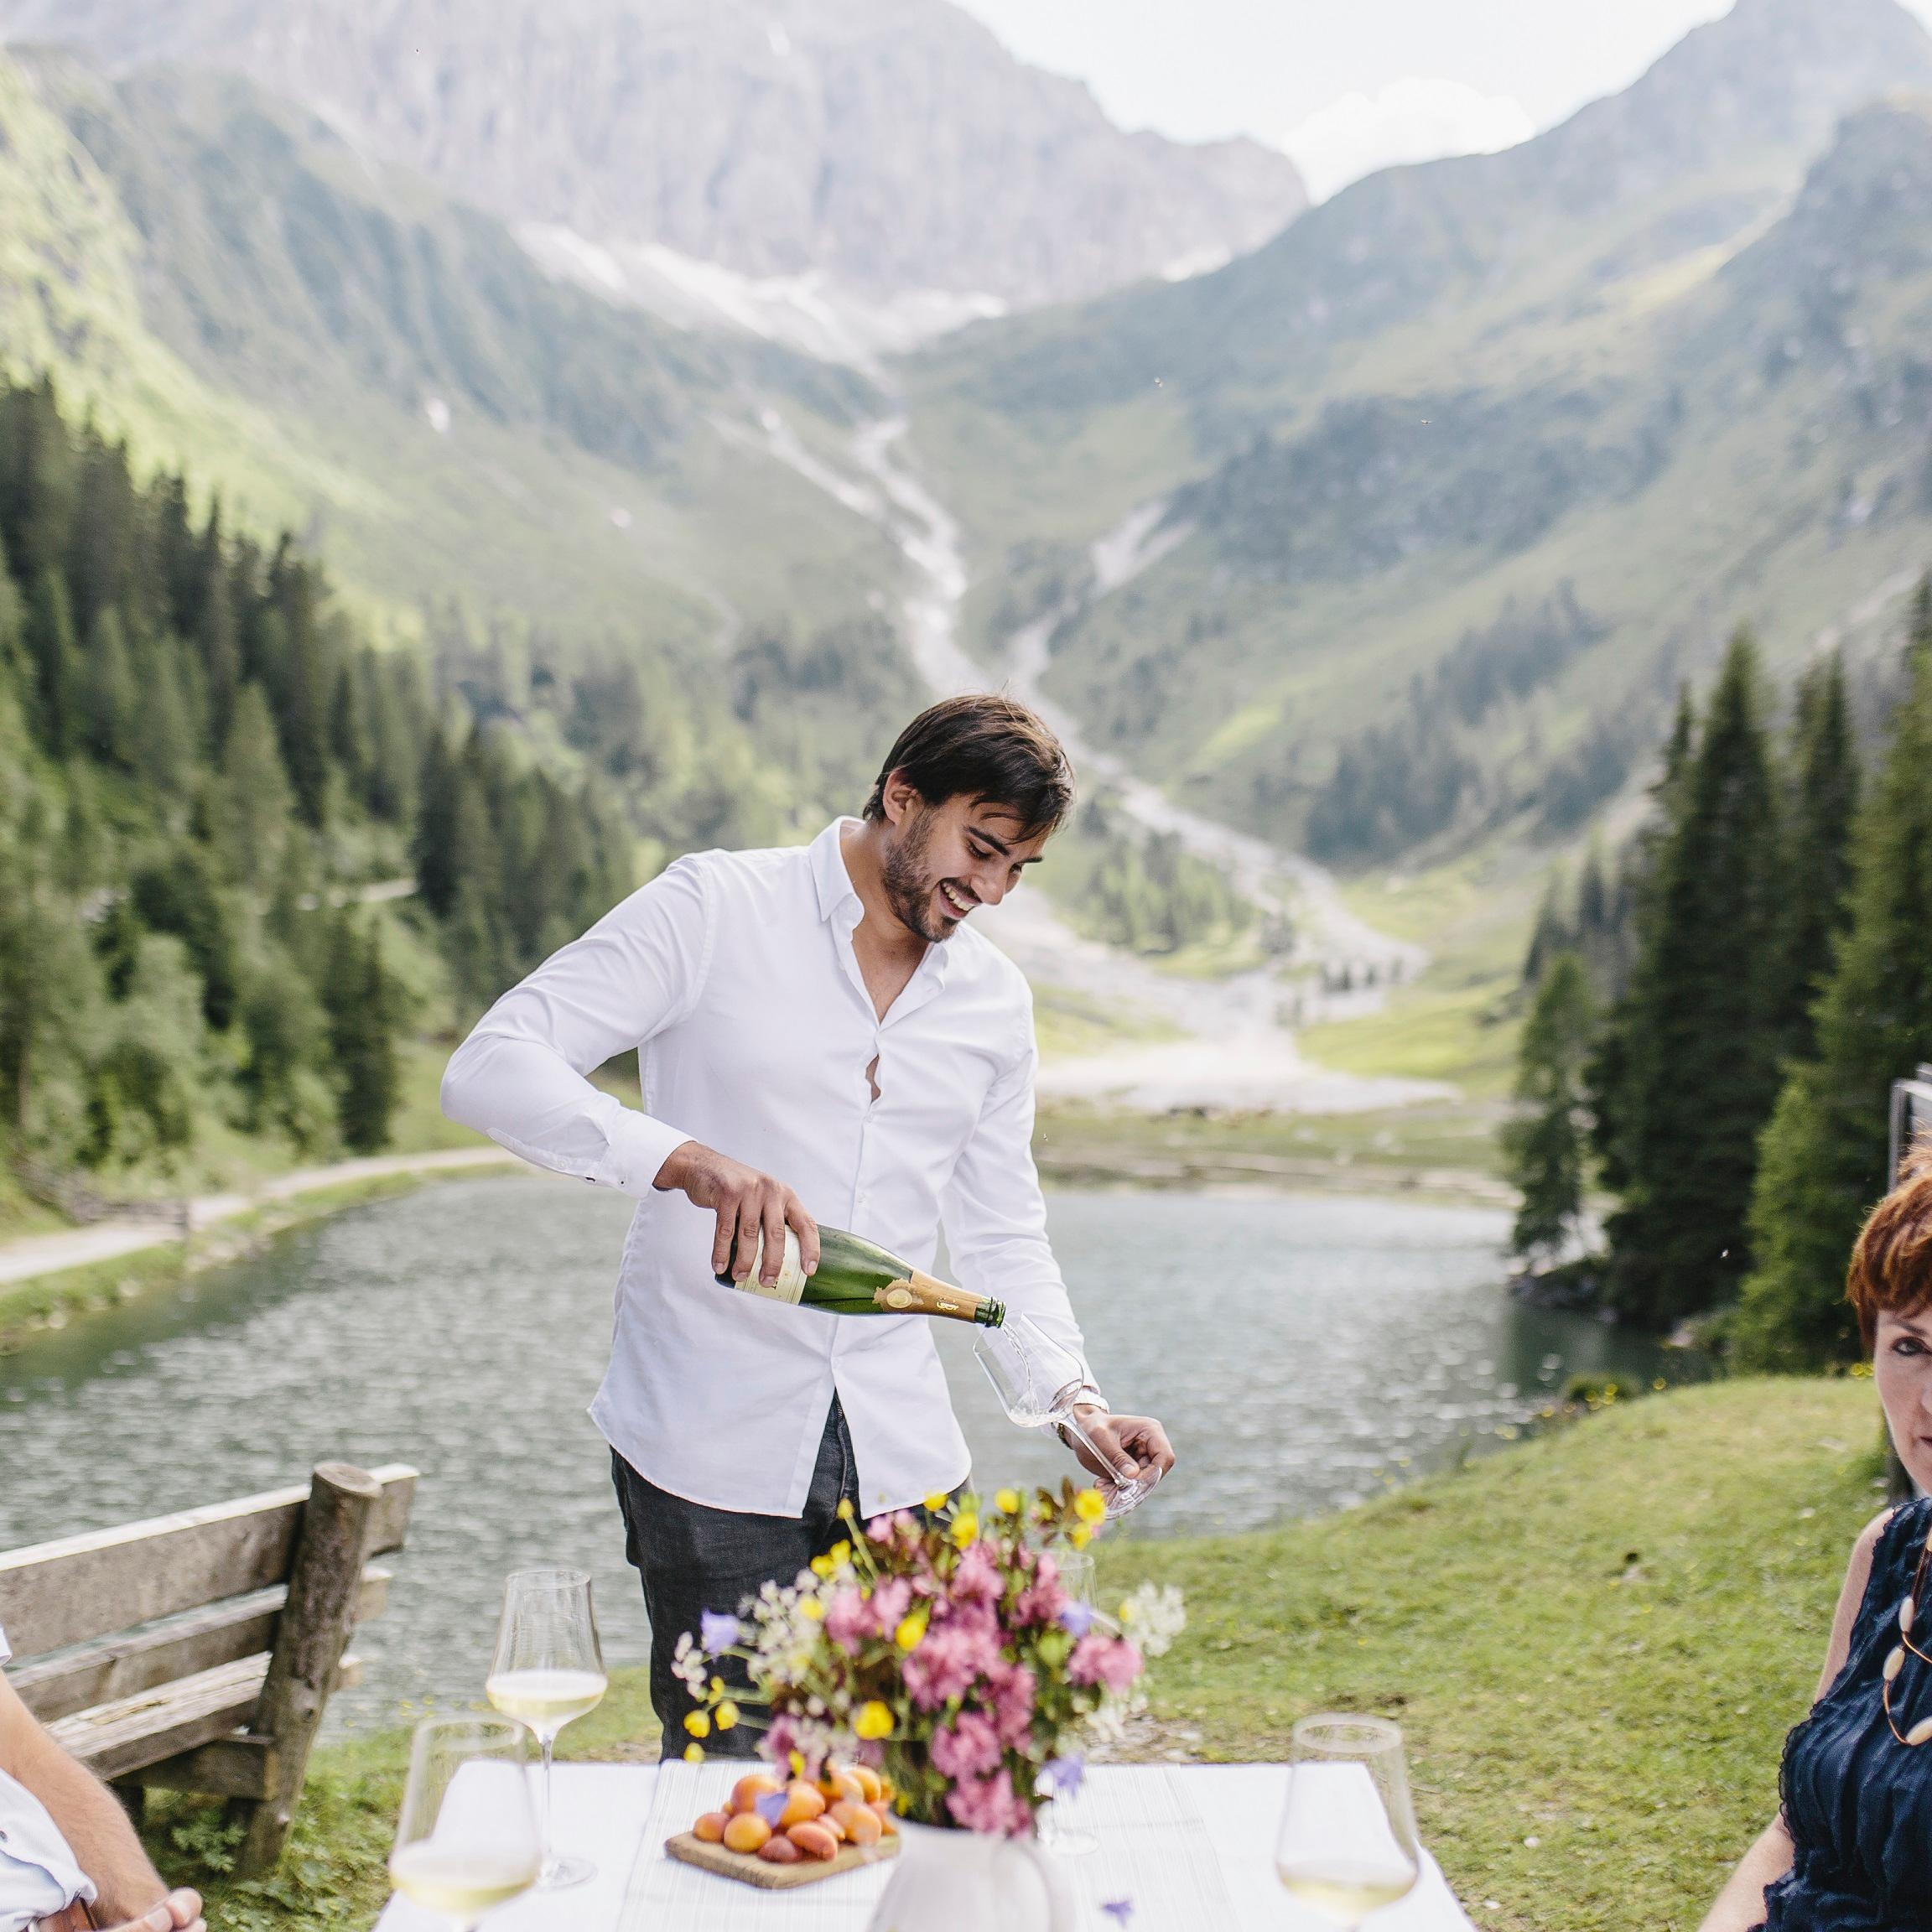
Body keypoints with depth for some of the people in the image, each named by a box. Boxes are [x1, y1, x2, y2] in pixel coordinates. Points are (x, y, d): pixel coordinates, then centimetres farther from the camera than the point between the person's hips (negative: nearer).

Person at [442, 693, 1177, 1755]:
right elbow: (489, 1068, -15)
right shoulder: (715, 909, -6)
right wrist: (687, 1160, -30)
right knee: (725, 1774, 0)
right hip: (713, 1446, -4)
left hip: (901, 1457, 5)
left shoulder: (995, 1000, 11)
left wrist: (1077, 1400, 2)